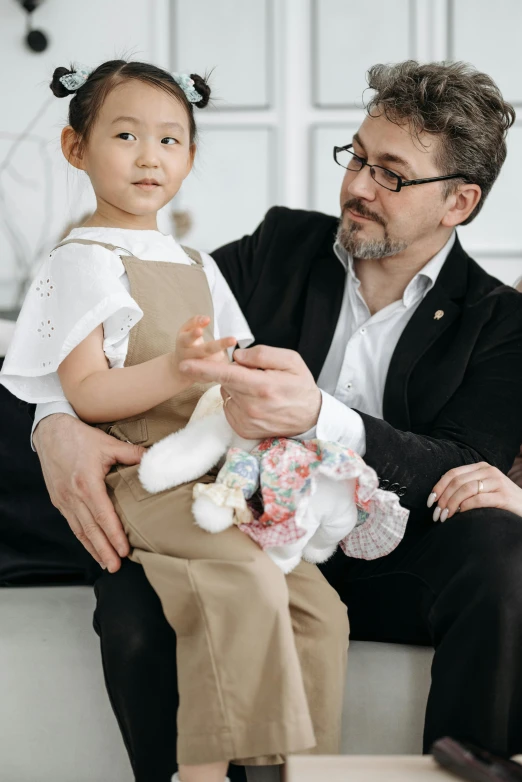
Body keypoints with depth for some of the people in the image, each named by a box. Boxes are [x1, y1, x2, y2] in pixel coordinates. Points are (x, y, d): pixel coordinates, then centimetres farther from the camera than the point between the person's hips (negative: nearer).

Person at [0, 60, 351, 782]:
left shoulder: (198, 267, 24)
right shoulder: (83, 260, 1)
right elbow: (84, 393, -10)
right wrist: (171, 372, -27)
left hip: (216, 472, 7)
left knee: (319, 608, -7)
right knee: (248, 584, -30)